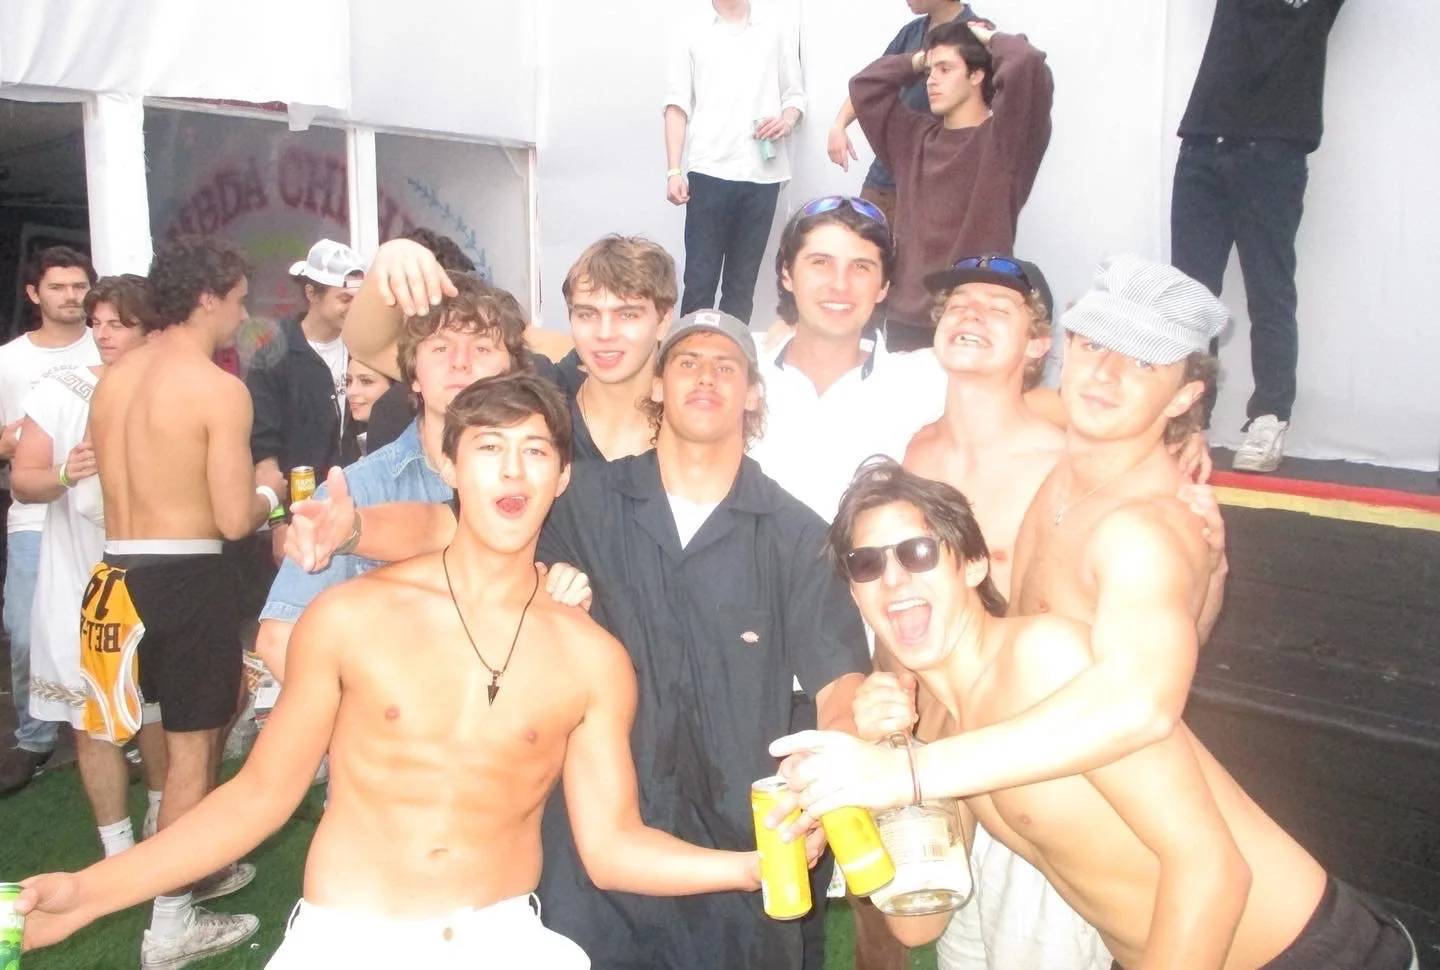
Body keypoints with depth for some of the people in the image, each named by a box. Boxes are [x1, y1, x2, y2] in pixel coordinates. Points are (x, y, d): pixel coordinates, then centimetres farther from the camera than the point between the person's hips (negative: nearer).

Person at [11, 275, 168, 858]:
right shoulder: (61, 390, -4)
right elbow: (22, 480, -4)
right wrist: (63, 475, -23)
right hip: (82, 579, -1)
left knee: (156, 706, 14)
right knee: (94, 721, 4)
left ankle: (161, 817, 37)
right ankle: (117, 848, 17)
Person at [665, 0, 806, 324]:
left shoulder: (778, 29, 12)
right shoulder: (693, 33, 10)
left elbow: (795, 94, 15)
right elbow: (678, 106, 6)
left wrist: (787, 121, -8)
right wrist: (673, 170, -3)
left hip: (762, 175, 1)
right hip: (709, 172, -1)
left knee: (742, 283, 4)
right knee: (699, 281, -5)